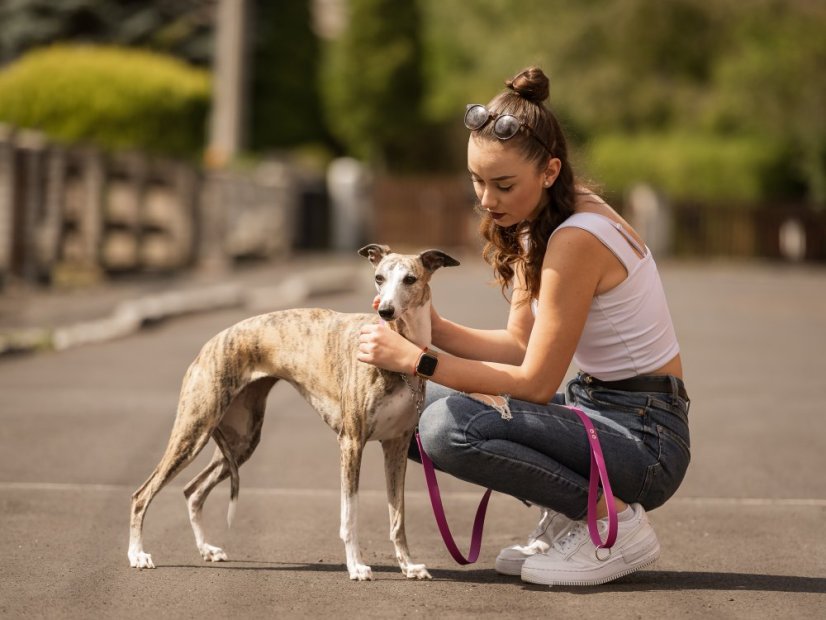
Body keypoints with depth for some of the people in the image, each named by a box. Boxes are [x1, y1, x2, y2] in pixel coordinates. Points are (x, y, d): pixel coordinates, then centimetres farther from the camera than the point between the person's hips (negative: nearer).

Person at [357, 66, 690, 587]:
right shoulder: (535, 226, 7)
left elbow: (536, 382, -20)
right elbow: (520, 345, 7)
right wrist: (431, 326, -8)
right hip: (596, 404, 10)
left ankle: (614, 523, -11)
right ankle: (566, 519, 11)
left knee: (448, 425, -25)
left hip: (643, 436, -10)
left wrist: (416, 360, -20)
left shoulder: (577, 240, -22)